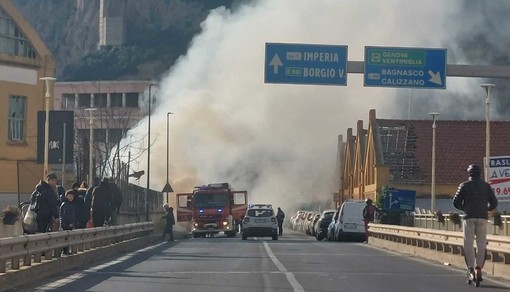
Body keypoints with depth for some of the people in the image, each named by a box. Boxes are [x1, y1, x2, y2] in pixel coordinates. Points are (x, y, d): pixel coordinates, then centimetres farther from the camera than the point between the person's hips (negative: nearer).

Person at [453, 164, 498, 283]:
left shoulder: (464, 185, 2)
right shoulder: (486, 186, 7)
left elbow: (456, 202, 1)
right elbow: (494, 203, 6)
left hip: (469, 217, -1)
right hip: (482, 218, 1)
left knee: (468, 244, 2)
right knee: (481, 244, 6)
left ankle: (471, 270, -5)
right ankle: (479, 268, -4)